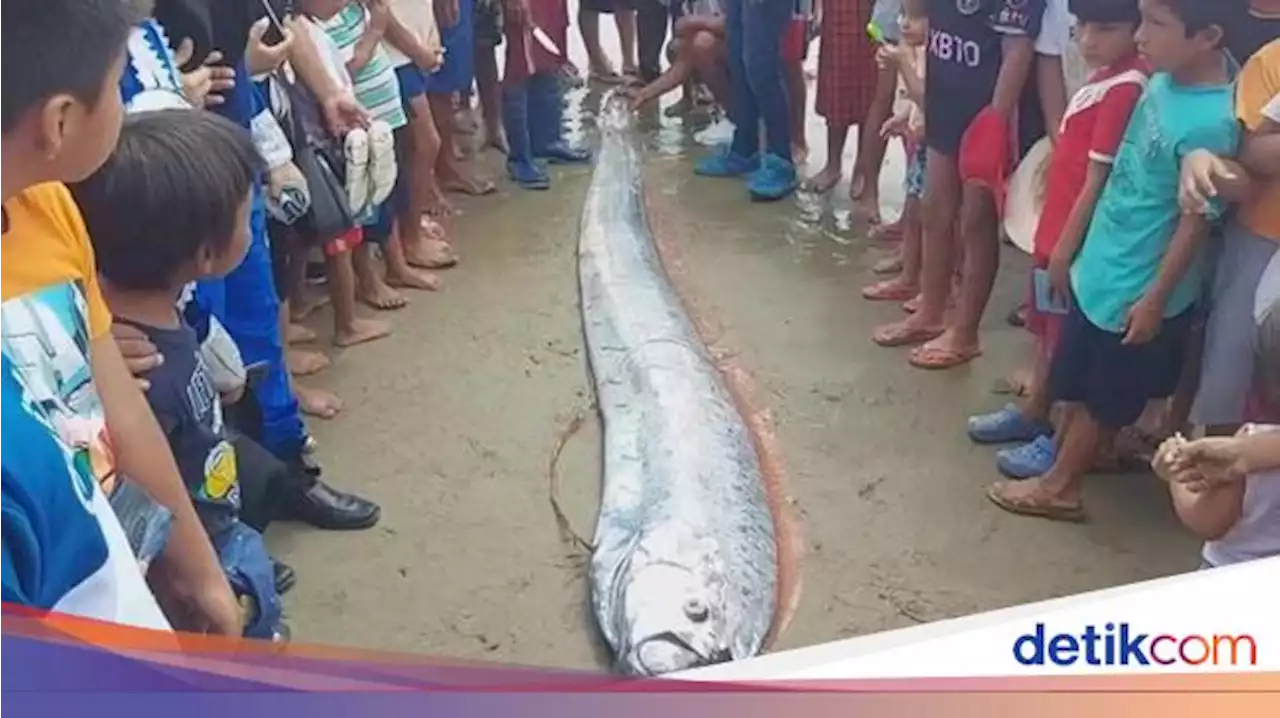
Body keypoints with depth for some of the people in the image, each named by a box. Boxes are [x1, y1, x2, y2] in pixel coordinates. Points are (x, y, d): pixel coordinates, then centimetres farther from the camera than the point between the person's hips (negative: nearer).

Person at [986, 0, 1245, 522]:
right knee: (1077, 381, 23)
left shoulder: (1209, 124, -29)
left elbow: (1196, 221, -21)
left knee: (1104, 397, 13)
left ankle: (1059, 485, 28)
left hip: (1138, 287, -7)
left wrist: (1155, 299, -15)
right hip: (1102, 263, 7)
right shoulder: (1167, 77, -6)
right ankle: (1064, 451, 43)